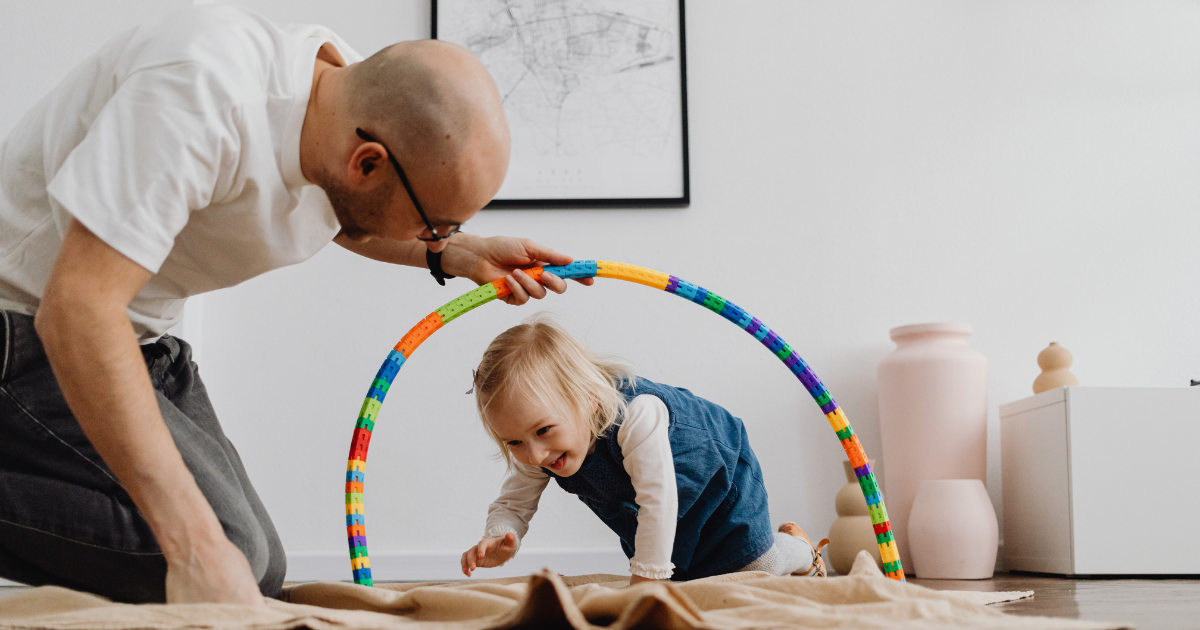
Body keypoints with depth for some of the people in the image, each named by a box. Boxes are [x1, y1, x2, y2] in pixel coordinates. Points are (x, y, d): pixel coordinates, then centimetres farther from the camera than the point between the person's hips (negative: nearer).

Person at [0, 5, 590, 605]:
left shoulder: (356, 89, -6)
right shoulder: (204, 89, -34)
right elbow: (78, 307, -37)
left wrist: (458, 254, 4)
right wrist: (195, 541, -40)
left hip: (139, 338, 8)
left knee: (256, 571, 5)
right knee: (226, 544, -25)